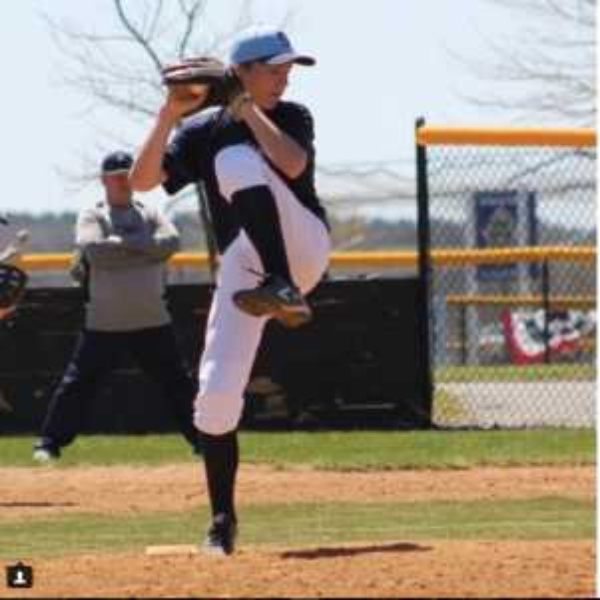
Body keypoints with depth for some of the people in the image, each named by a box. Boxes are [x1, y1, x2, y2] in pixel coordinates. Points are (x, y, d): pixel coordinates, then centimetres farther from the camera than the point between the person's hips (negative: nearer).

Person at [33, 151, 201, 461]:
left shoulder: (150, 215, 10)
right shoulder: (92, 216, 2)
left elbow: (170, 242, -10)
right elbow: (94, 250, -18)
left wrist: (121, 244, -15)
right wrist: (146, 249, -14)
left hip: (153, 322, 2)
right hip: (104, 324, -2)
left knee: (179, 384, 6)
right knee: (76, 385, -2)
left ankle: (203, 438, 14)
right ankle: (49, 443, 5)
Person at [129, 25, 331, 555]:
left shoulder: (291, 117, 4)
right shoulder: (202, 131, 5)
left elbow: (292, 164, -18)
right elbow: (142, 180, -7)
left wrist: (249, 111, -14)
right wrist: (169, 115, -17)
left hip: (302, 248, -2)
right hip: (243, 267, 2)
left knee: (236, 159, -26)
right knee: (217, 391, -11)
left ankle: (285, 290, -39)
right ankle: (223, 518, 4)